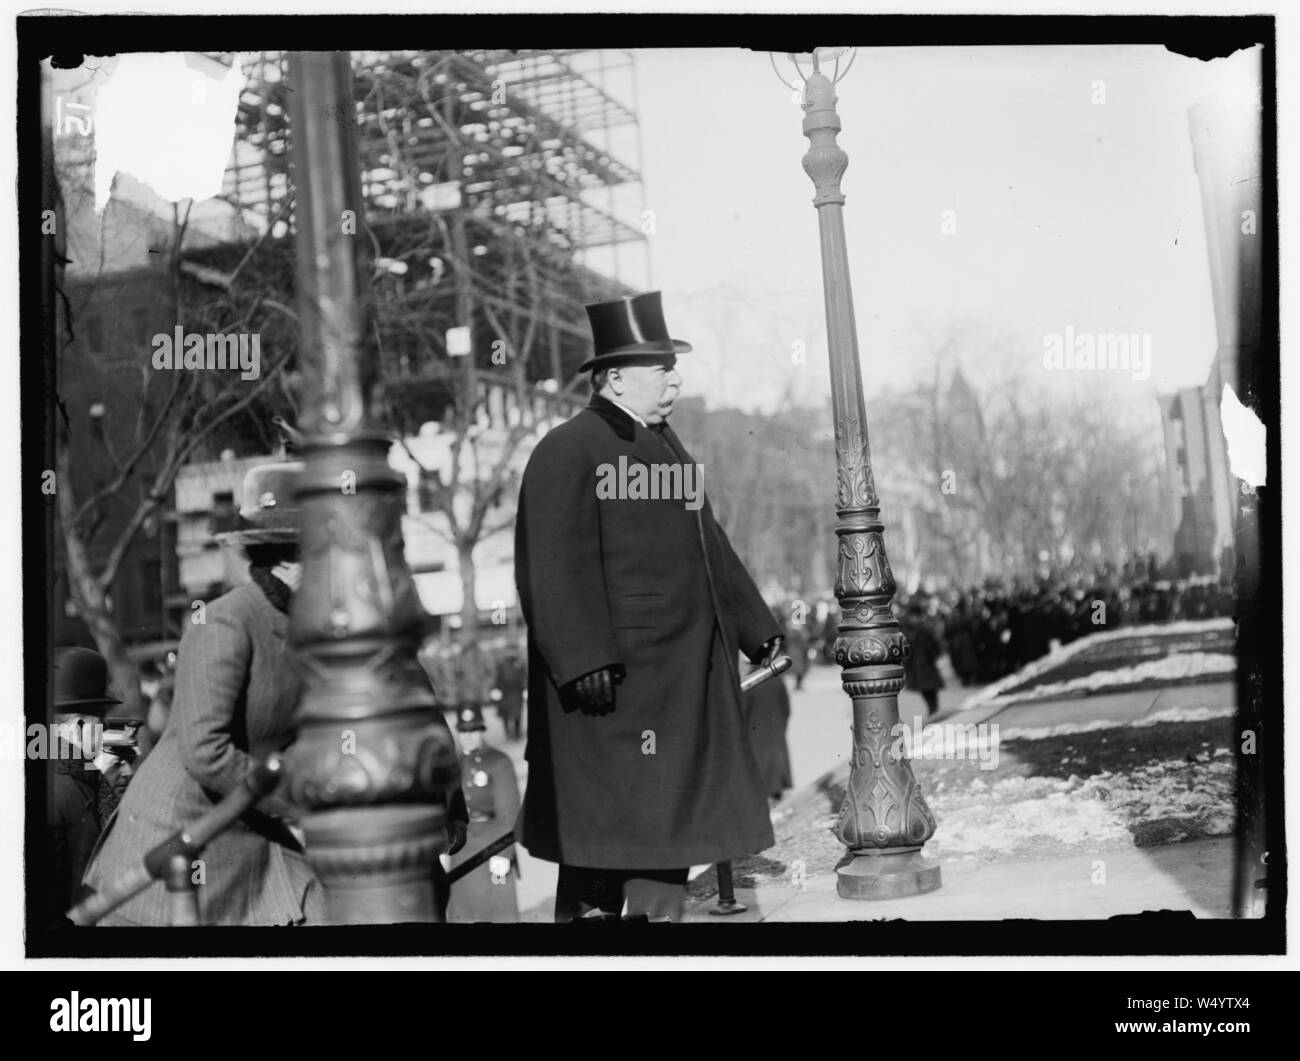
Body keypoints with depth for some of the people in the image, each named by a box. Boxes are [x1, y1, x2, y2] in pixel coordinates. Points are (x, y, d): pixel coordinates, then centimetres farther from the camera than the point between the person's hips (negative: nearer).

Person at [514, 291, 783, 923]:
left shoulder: (665, 446, 18)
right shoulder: (566, 452, -11)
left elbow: (709, 546, 26)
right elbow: (554, 569, -18)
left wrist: (754, 627, 26)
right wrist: (583, 661, -25)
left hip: (682, 677, 9)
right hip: (610, 675, -9)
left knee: (670, 818, 11)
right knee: (601, 822, -4)